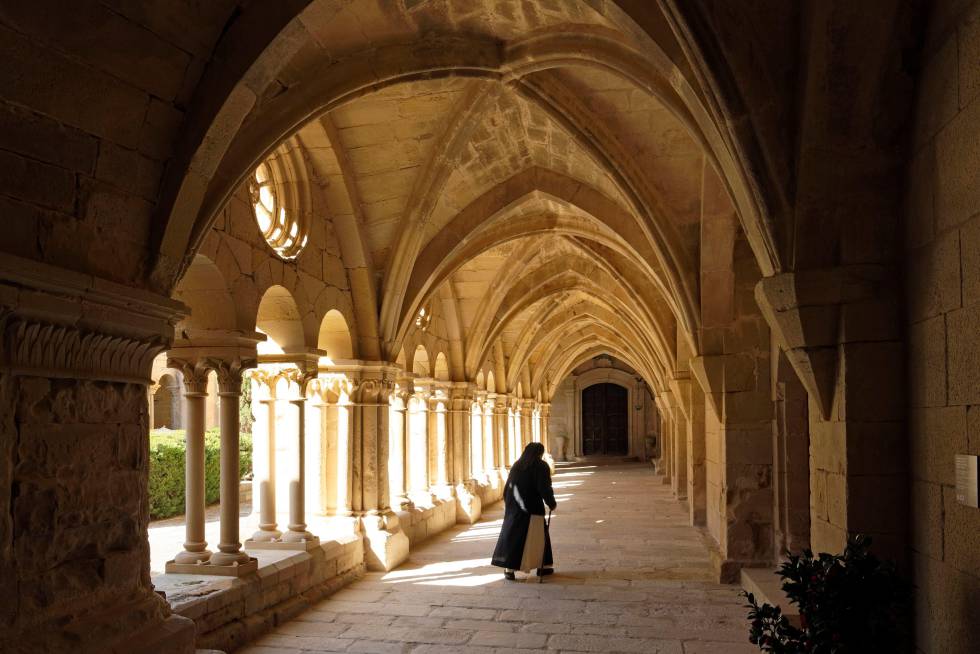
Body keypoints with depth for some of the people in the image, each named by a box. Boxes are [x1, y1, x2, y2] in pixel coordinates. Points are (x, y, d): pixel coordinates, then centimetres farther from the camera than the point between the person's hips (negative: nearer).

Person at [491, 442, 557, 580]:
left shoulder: (517, 466, 9)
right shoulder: (541, 466, -6)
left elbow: (507, 487, 10)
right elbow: (544, 489, -12)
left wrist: (509, 506, 18)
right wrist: (552, 503, 2)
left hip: (514, 508, 4)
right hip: (532, 508, -4)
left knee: (513, 535, 5)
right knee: (539, 536, 11)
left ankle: (509, 569, -2)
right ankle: (543, 566, 18)